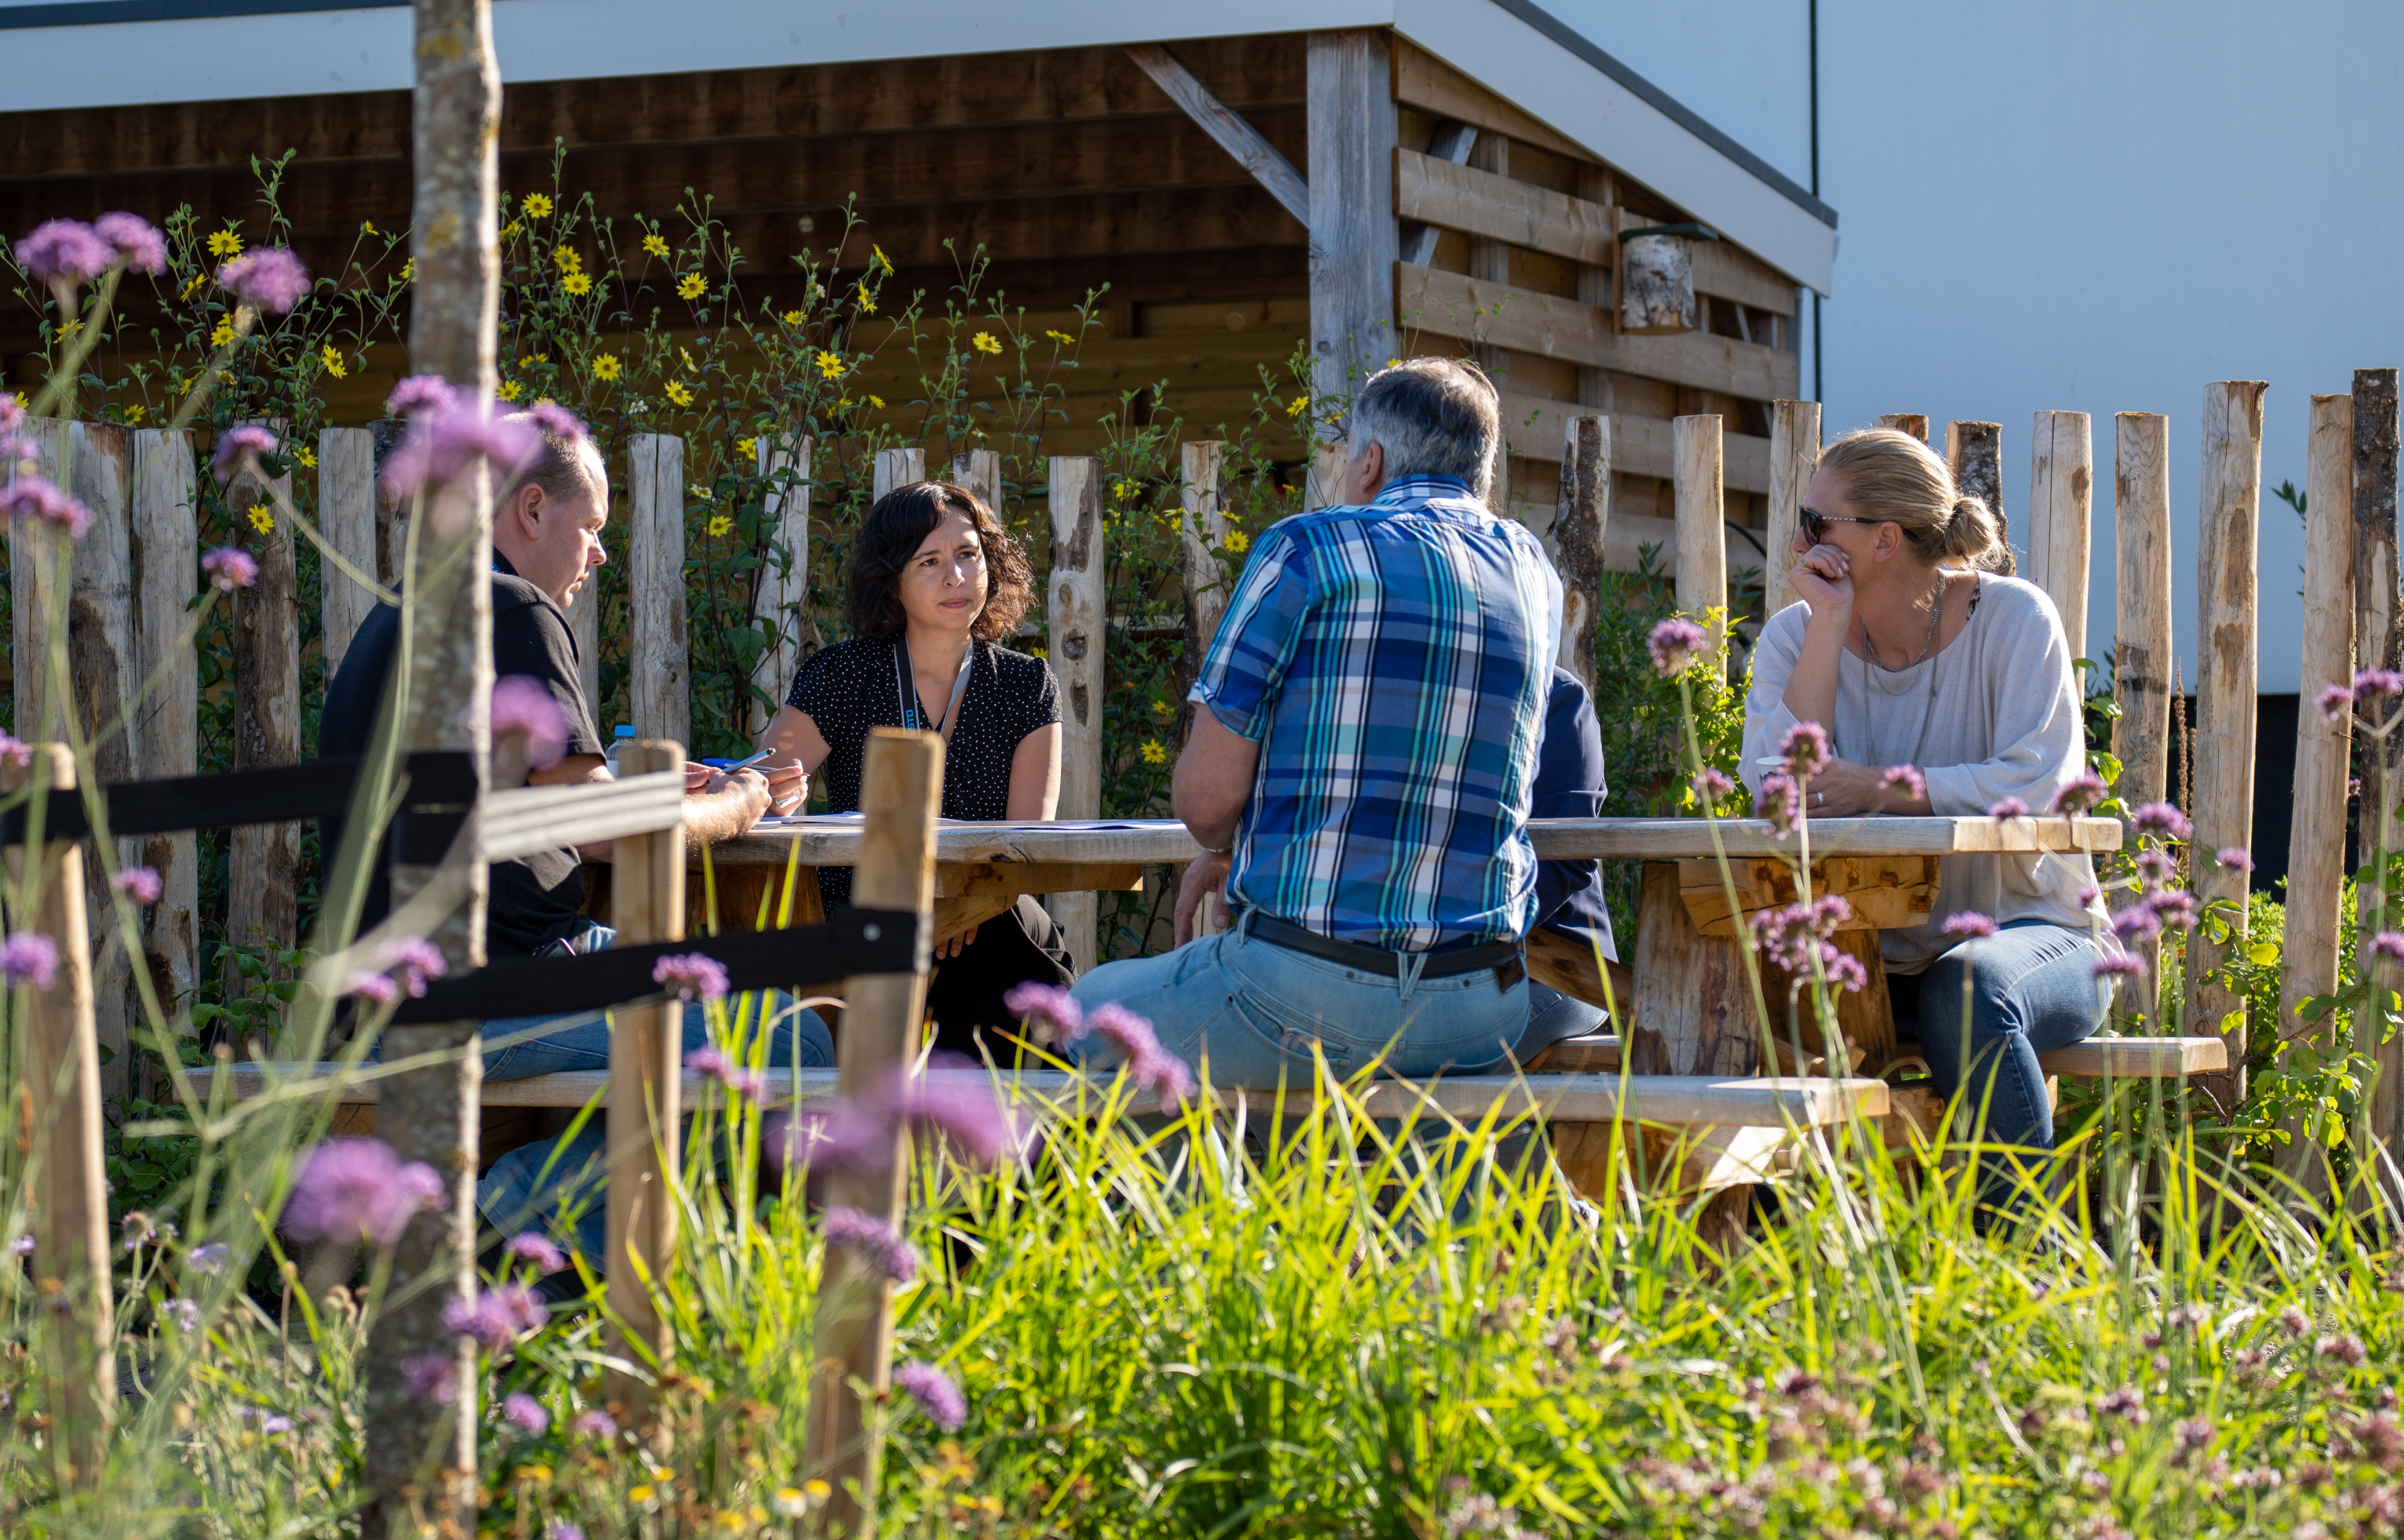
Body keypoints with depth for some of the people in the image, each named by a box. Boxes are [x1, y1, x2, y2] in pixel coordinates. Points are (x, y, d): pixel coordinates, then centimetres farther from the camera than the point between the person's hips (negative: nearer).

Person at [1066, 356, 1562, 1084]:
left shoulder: (1310, 548, -6)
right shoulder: (1533, 574, 11)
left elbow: (1205, 794, -7)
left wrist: (1223, 847, 17)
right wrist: (1235, 852, 26)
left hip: (1310, 996, -6)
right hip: (1483, 1011, 6)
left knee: (1091, 1008, 21)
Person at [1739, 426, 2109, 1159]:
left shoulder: (2011, 619, -5)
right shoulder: (1795, 636, 4)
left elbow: (2036, 788, -18)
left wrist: (1880, 789, -23)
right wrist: (1831, 626, -14)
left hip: (2027, 930, -3)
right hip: (1875, 960, 3)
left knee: (1966, 987, -37)